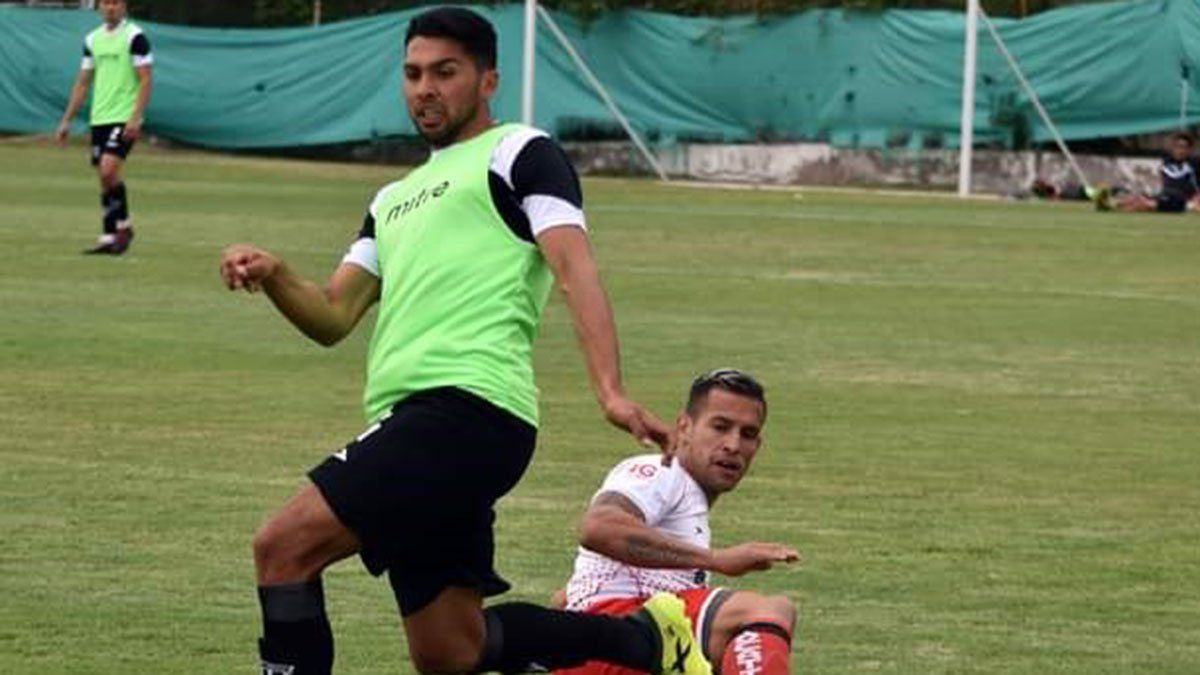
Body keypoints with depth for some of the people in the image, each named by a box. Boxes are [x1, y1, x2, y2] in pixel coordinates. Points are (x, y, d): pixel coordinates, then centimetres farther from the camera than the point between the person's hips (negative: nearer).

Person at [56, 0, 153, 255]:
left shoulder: (134, 37, -6)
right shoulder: (93, 39, 13)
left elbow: (145, 80, -10)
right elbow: (82, 83, 19)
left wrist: (136, 118, -19)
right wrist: (66, 121, 15)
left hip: (124, 119, -7)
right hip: (99, 118, 7)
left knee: (108, 169, -20)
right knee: (104, 177, 6)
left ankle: (123, 226, -4)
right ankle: (109, 237, 10)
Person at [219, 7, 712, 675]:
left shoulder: (519, 153, 7)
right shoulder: (394, 199, 30)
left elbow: (574, 266, -7)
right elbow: (334, 317, 20)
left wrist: (611, 391, -22)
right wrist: (273, 276, -3)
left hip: (466, 403, -9)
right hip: (411, 417, 9)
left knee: (285, 545, -18)